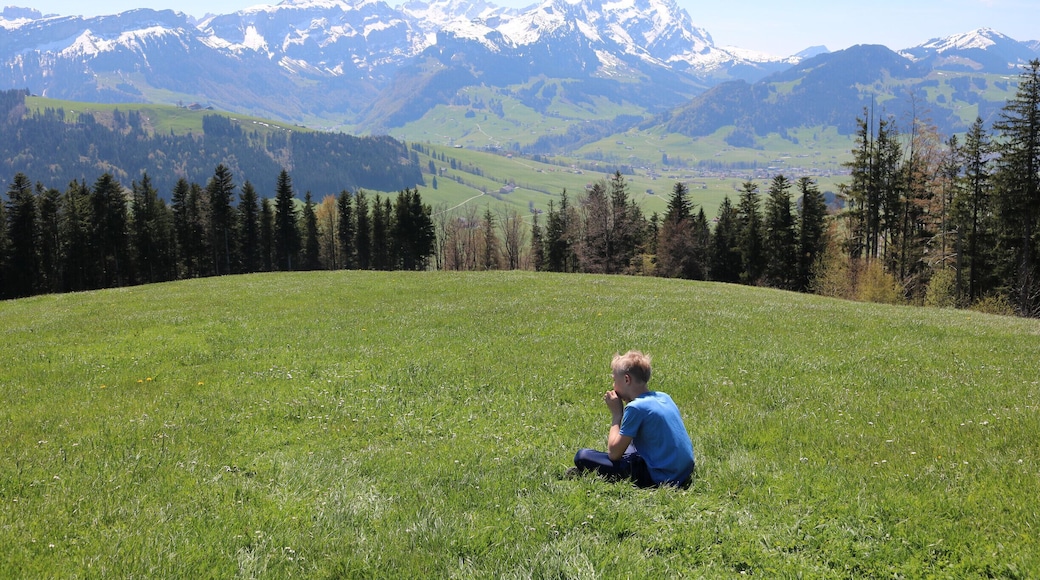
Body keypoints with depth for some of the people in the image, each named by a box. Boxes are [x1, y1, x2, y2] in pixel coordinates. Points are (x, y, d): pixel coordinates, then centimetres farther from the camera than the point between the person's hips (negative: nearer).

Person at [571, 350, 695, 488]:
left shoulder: (636, 407, -17)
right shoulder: (664, 397, 7)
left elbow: (614, 453, -12)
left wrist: (616, 414, -4)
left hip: (659, 478, -9)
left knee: (583, 456, -11)